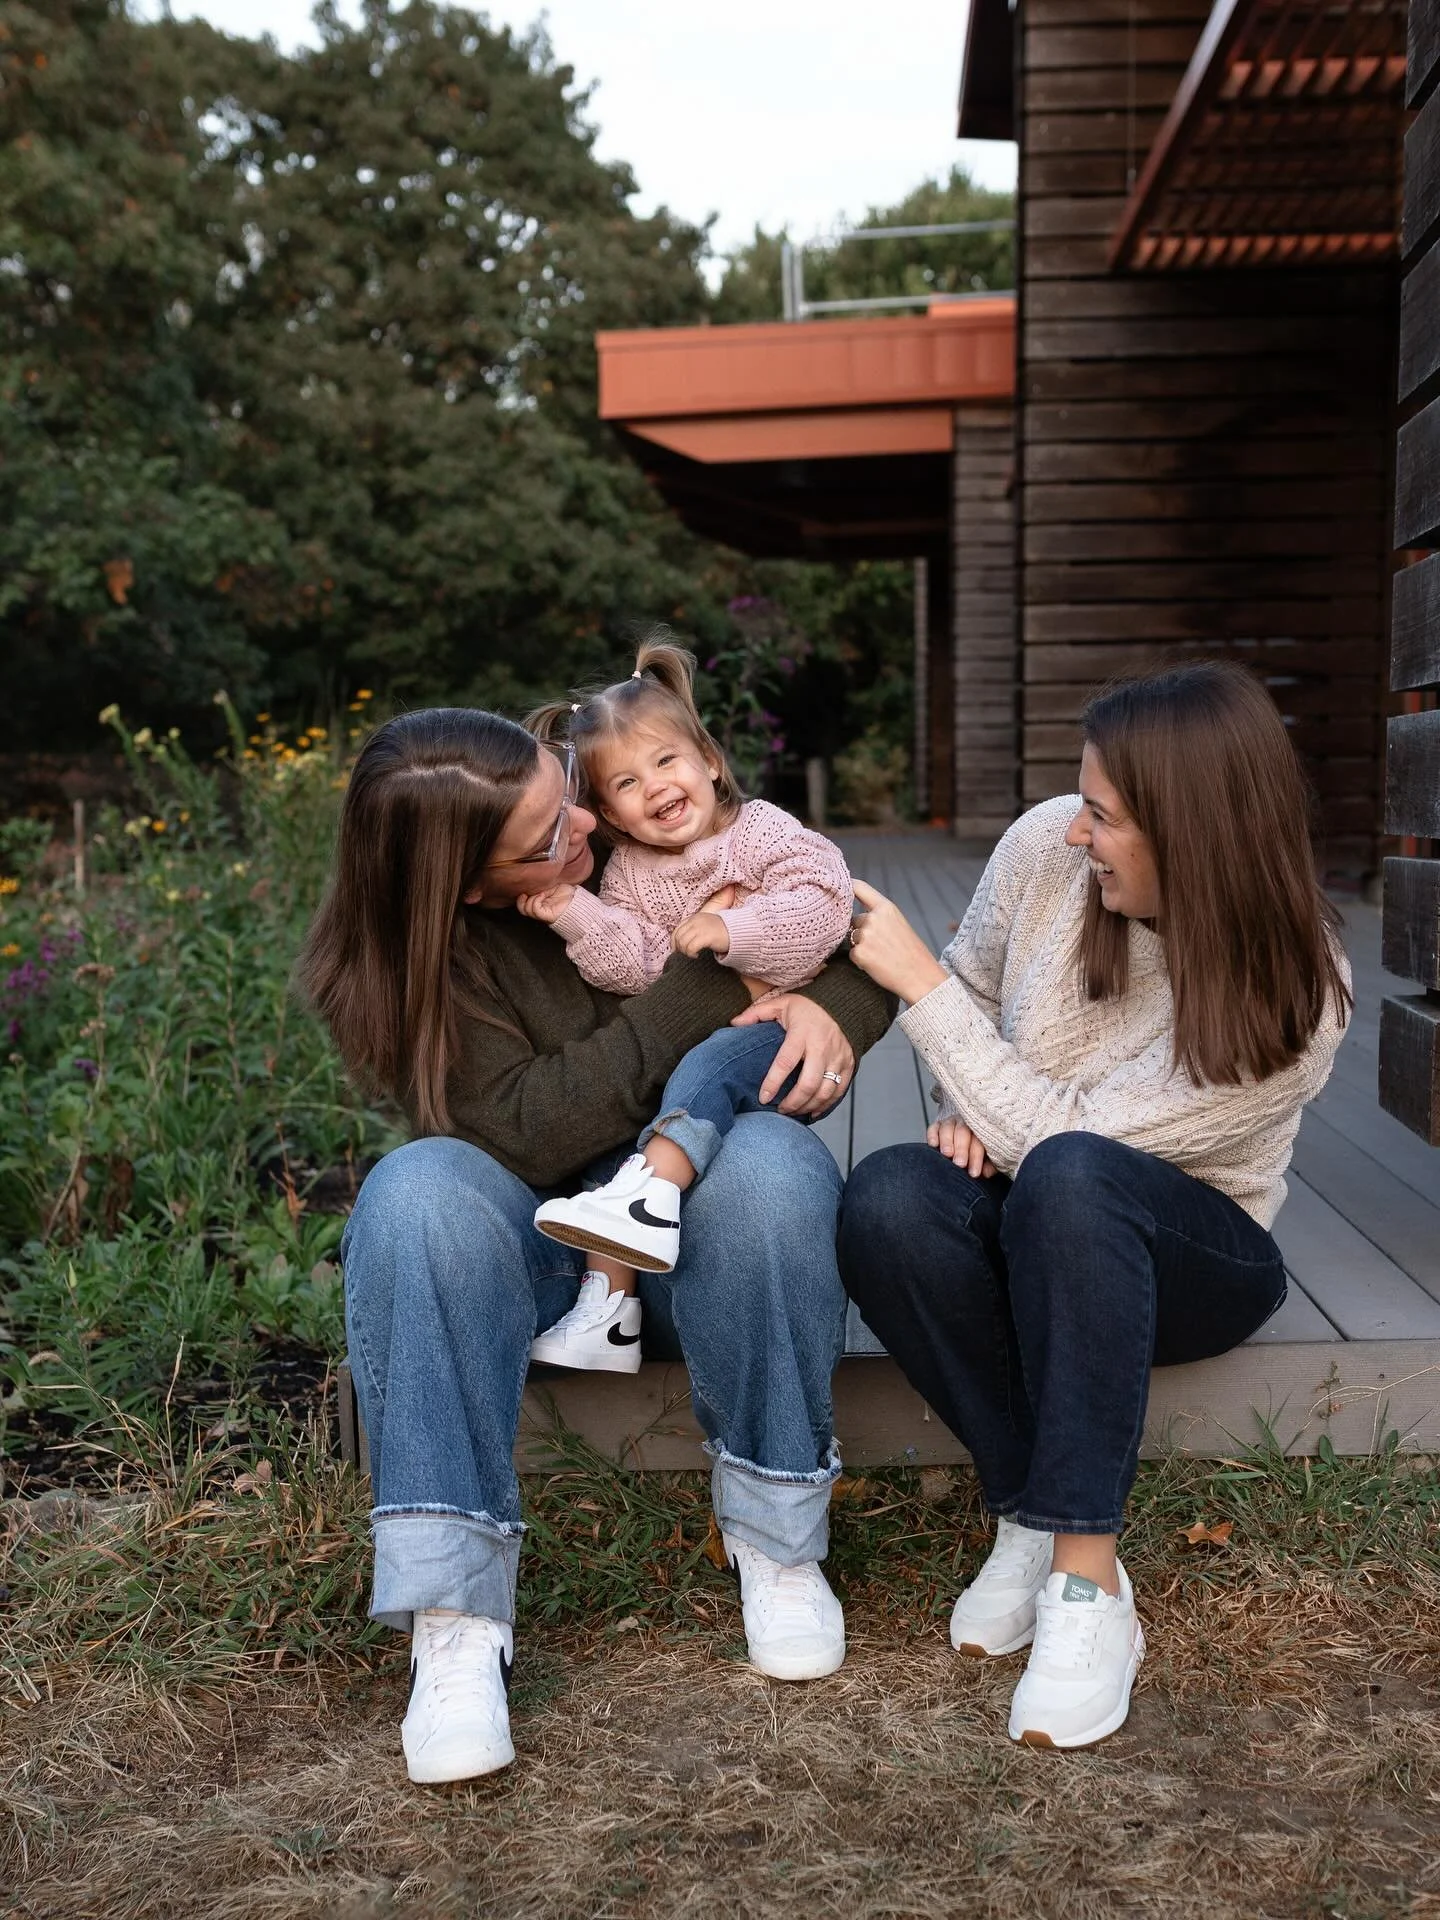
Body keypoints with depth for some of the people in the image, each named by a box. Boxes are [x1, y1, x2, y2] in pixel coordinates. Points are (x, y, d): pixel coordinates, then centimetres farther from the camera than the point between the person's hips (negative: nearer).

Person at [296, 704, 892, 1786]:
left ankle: (777, 1539, -16)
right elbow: (528, 1132, -24)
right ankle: (455, 1618, -30)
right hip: (538, 1253, -1)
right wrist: (708, 983, -26)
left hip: (706, 1231, 1)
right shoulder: (388, 974, -12)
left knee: (769, 1159, -33)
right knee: (421, 1189, -33)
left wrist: (834, 1010, -20)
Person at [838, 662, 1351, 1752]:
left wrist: (918, 982, -24)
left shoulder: (1293, 1000, -24)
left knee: (1067, 1175, -40)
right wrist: (969, 1111, -10)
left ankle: (1084, 1581, -30)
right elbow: (971, 984, 8)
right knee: (888, 1199, -32)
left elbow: (1062, 1132, -26)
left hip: (1196, 1258, -4)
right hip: (1031, 1231, 4)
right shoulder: (1048, 848, -13)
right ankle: (1040, 1520, -16)